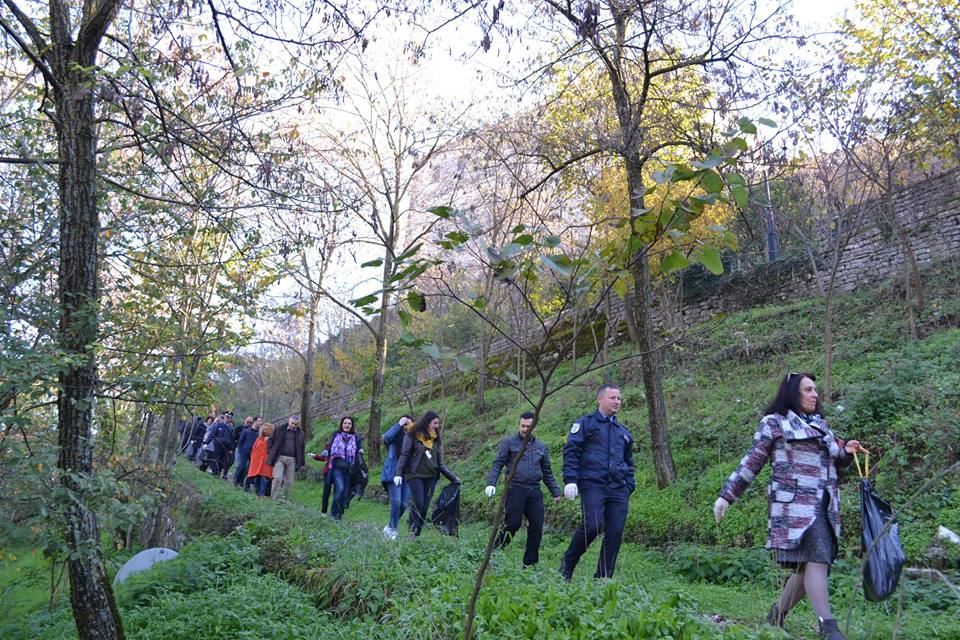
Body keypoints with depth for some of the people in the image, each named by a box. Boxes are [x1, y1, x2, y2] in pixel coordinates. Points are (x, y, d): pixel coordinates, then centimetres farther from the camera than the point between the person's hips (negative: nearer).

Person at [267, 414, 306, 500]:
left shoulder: (300, 434, 10)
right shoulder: (280, 430, 4)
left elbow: (302, 449, 15)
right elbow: (271, 441, 10)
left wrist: (302, 463, 12)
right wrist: (271, 454, 2)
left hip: (292, 460, 3)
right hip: (279, 458, -2)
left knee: (289, 482, 1)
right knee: (278, 478, -15)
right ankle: (274, 499, -11)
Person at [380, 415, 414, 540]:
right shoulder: (396, 436, -1)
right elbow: (386, 437, -24)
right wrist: (399, 424, -17)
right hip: (393, 473, -4)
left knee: (403, 505, 2)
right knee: (396, 502, -13)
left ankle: (389, 528, 20)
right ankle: (392, 530, -2)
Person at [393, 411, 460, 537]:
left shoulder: (435, 438, 14)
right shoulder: (412, 436, -1)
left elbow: (439, 462, 16)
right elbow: (404, 455, -5)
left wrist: (452, 477, 13)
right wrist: (398, 473, -15)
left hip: (431, 476, 5)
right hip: (415, 475, -5)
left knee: (425, 507, 1)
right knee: (418, 503, -18)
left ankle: (417, 534, 6)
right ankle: (412, 531, -14)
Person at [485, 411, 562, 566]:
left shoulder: (541, 447, 19)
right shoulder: (509, 443, 7)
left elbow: (547, 472, 25)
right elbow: (498, 464, 0)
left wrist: (555, 492, 21)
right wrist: (491, 483, -14)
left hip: (535, 491, 4)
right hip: (515, 489, -4)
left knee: (536, 527, 1)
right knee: (512, 523, -11)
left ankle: (530, 563, 11)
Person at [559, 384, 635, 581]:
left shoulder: (624, 432, 24)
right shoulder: (585, 424, 7)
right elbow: (571, 452, -1)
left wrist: (629, 486, 16)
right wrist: (570, 480, -12)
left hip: (618, 490, 6)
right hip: (592, 486, -6)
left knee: (615, 534, -1)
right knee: (593, 525, -20)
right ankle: (567, 564, 2)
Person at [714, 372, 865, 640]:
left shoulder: (821, 425, 22)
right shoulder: (774, 423, 2)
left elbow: (833, 463, 30)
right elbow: (751, 463, 2)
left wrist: (846, 452, 8)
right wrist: (726, 495, -2)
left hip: (824, 507, 7)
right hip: (795, 505, -7)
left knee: (807, 566, 5)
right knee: (816, 560, -18)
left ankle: (777, 616, 21)